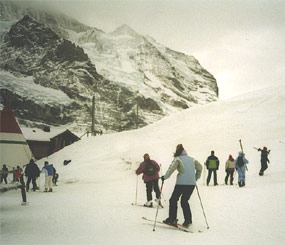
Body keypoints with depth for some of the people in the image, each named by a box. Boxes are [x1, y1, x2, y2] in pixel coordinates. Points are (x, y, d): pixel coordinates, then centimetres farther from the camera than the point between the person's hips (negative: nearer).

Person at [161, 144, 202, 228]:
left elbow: (171, 168, -11)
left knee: (173, 200, 9)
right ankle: (188, 220, 10)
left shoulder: (177, 159, 1)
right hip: (192, 184, 5)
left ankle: (172, 219, 4)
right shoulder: (192, 159, 17)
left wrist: (165, 177, -1)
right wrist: (196, 177, 31)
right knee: (184, 201, 17)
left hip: (181, 183, -5)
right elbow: (200, 167, 21)